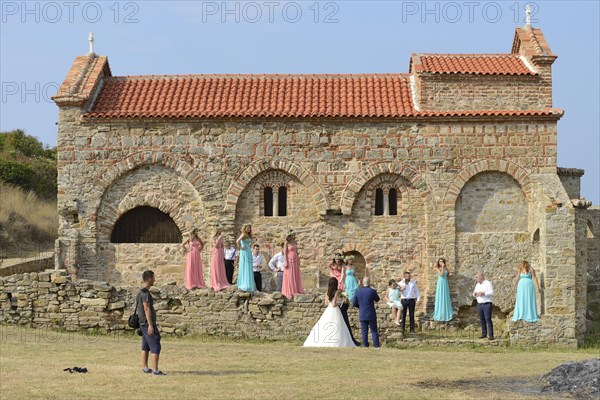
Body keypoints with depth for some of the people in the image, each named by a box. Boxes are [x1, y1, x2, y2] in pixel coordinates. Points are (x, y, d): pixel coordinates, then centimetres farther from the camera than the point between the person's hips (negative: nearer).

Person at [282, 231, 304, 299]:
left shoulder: (295, 243, 11)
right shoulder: (287, 243, -7)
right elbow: (285, 253, -10)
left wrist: (298, 260, 11)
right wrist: (285, 262, -17)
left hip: (295, 261, 6)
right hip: (289, 260, -6)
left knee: (296, 276, 6)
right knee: (289, 277, -3)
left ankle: (296, 291, 10)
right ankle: (289, 292, 1)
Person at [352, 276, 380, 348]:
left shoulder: (358, 291, -3)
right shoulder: (372, 291, -12)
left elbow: (354, 303, 2)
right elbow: (377, 299, 6)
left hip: (362, 315, 2)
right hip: (371, 315, -2)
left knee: (364, 332, 7)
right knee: (374, 331, 5)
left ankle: (365, 346, 6)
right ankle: (376, 345, 3)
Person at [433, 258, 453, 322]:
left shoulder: (446, 268, 11)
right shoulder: (437, 268, -4)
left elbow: (447, 275, 20)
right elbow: (441, 274, -17)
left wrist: (450, 274, -2)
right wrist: (442, 267, -14)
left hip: (445, 284, 5)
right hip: (440, 284, -5)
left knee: (446, 298, 6)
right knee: (440, 298, -5)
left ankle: (445, 314, 13)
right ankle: (439, 315, -3)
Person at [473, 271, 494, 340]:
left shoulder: (488, 283, -4)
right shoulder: (477, 285, 17)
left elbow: (491, 293, -13)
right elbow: (474, 295, 22)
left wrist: (483, 293, -18)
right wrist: (474, 293, -1)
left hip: (487, 304, -6)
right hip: (479, 304, 6)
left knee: (488, 319, -10)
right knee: (482, 320, 5)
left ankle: (490, 335, -10)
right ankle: (484, 334, 11)